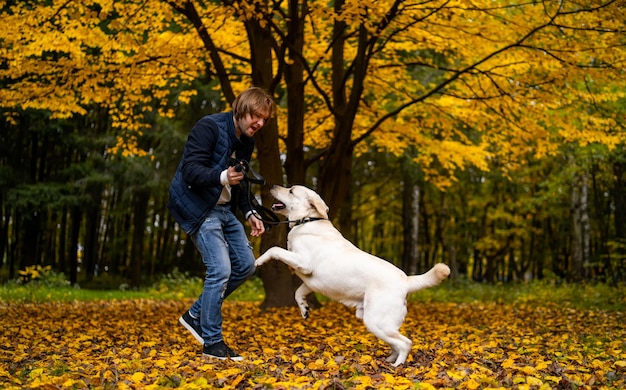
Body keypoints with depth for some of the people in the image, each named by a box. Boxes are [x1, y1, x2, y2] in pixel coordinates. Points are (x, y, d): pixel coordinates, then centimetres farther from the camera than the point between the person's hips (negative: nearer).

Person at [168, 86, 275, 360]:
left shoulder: (247, 141, 10)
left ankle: (196, 315, 19)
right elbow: (190, 171, -24)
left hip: (224, 209, 9)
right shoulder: (209, 127, -16)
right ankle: (211, 343, -2)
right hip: (197, 207, -9)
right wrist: (222, 177, -41)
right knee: (220, 270, -15)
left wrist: (249, 213, 6)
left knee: (245, 265, 7)